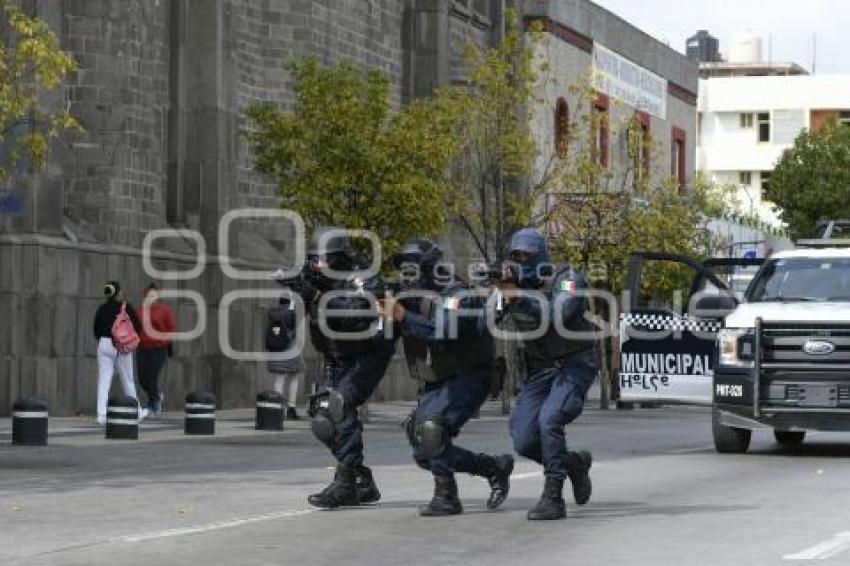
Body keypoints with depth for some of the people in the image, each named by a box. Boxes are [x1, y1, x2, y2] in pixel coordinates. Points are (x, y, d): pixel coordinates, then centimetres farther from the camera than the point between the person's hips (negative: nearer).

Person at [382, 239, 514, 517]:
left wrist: (403, 316, -39)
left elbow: (444, 332, -35)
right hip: (434, 383, 8)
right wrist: (385, 309, -20)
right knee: (426, 455, 3)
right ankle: (496, 467, 14)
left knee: (431, 426, -26)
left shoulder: (457, 297, -18)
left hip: (468, 378, -8)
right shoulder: (412, 297, 3)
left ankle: (446, 497, -13)